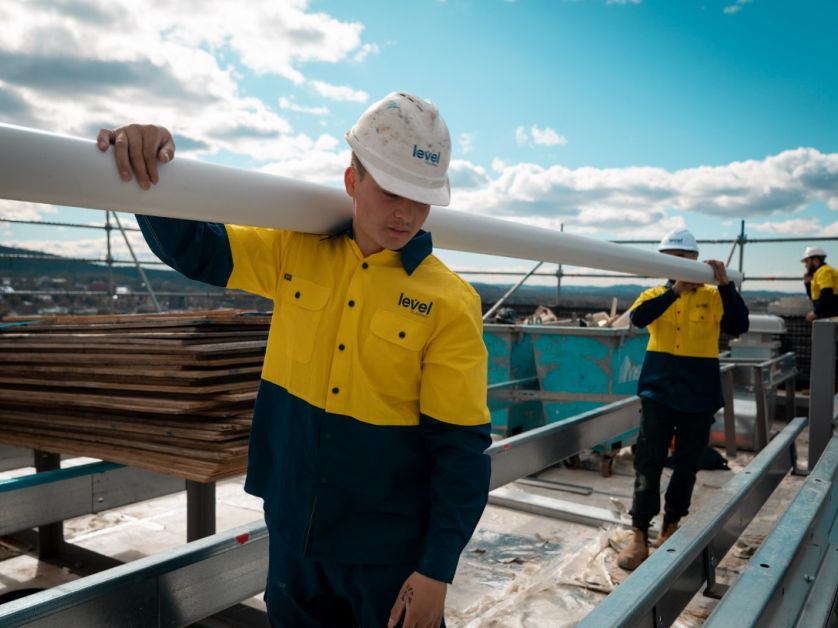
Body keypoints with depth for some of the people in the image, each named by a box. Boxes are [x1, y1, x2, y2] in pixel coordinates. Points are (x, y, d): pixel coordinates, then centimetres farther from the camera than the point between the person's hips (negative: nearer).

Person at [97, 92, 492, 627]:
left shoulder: (449, 303, -14)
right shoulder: (296, 254, -2)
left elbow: (461, 449, -12)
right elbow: (193, 247, 5)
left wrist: (437, 570, -11)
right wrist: (153, 169, -14)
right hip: (294, 538, 4)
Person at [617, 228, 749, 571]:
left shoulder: (713, 297, 3)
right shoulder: (655, 294, 4)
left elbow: (738, 326, -11)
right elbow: (637, 318, -17)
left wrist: (725, 285, -19)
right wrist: (675, 290, -25)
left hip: (698, 396, 1)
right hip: (659, 391, 0)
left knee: (686, 466, 10)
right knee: (648, 464, -3)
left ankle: (671, 528, 26)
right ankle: (639, 536, 3)